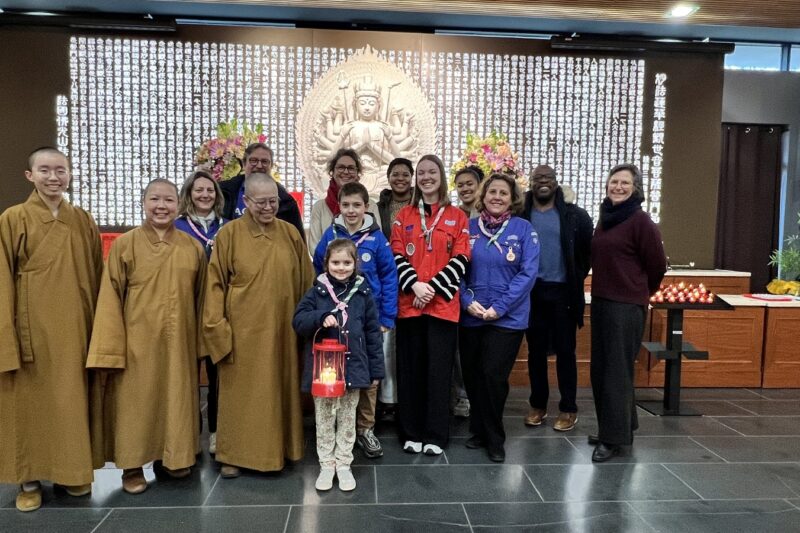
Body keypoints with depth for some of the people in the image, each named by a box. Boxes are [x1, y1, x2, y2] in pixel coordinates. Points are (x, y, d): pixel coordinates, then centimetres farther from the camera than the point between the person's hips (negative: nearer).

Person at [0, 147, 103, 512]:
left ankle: (72, 471, 26)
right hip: (33, 326, -3)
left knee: (73, 398, 11)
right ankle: (29, 479, 22)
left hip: (74, 326, 3)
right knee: (30, 400, 7)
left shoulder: (83, 221, 7)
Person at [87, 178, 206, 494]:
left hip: (179, 344, 2)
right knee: (136, 402, 7)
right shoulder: (124, 245, -4)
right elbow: (110, 299, -4)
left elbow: (200, 299, 6)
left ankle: (173, 456, 31)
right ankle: (132, 465, 24)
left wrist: (201, 343, 6)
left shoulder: (193, 248, 3)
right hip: (137, 343, -2)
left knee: (176, 400, 12)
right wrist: (109, 349, -9)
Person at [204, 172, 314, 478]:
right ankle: (235, 454, 22)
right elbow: (216, 284, -3)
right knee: (241, 391, 7)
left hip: (282, 328, 3)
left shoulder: (290, 233, 4)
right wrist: (217, 326, -8)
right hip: (243, 329, -3)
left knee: (281, 388, 12)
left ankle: (280, 448, 28)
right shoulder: (229, 234, -4)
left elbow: (306, 282, 9)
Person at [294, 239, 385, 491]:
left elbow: (373, 333, 1)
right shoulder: (317, 292, -2)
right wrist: (321, 318, -26)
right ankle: (326, 465, 26)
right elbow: (298, 321, -7)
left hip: (353, 367, 0)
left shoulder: (363, 293, -1)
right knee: (324, 420, 12)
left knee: (347, 420, 13)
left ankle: (344, 465, 27)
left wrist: (376, 371, 1)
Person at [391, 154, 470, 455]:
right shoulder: (404, 216, 11)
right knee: (411, 369, 6)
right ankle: (411, 433, 18)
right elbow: (397, 256, 4)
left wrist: (434, 287, -12)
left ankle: (435, 435, 13)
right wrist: (414, 285, -13)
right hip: (409, 303, 1)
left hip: (443, 304, -1)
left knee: (439, 370, 2)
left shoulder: (457, 217, 7)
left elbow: (461, 259, -1)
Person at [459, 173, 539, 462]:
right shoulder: (469, 228, 5)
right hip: (470, 316, 3)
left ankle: (494, 439, 16)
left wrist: (499, 307, -14)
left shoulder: (523, 229, -2)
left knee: (494, 376, -5)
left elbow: (528, 273, -8)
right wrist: (468, 301, -11)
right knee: (472, 376, 10)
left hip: (507, 318, -3)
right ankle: (479, 430, 30)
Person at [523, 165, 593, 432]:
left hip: (563, 292, -1)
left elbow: (587, 250, 2)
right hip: (532, 291, 2)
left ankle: (568, 408, 18)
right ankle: (538, 405, 24)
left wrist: (577, 278, 2)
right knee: (536, 351, 11)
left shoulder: (574, 215, -2)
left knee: (565, 351, 6)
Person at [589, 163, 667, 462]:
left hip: (626, 305, -8)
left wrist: (640, 292, 8)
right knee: (600, 369, 13)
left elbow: (657, 264, -6)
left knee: (616, 370, -1)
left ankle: (614, 437, 11)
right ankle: (614, 428, 28)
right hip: (601, 301, 8)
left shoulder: (640, 221, -12)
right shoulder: (605, 217, 10)